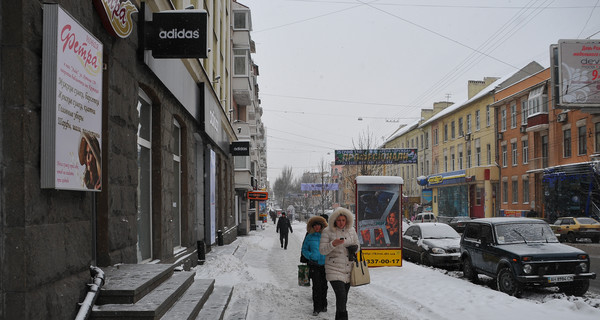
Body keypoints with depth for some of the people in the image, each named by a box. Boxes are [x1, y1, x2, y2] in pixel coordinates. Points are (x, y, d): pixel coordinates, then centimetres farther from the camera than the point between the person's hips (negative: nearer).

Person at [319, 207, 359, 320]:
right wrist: (333, 244, -27)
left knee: (343, 297, 13)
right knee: (341, 296, -18)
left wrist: (354, 248, -5)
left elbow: (356, 245, 19)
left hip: (348, 269, 5)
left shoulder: (351, 230, 6)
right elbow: (322, 250, -10)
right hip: (334, 269, -5)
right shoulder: (327, 231, -7)